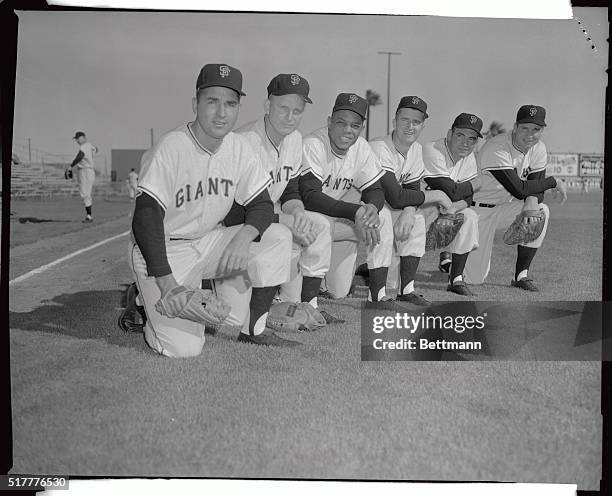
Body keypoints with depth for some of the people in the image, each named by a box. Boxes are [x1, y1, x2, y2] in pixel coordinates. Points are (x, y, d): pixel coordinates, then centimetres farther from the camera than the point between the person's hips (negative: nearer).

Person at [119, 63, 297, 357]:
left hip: (209, 242, 6)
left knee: (278, 237, -14)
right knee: (184, 347, -18)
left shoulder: (240, 149, -3)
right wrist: (167, 283, -28)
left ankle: (253, 330, -1)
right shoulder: (171, 148, -20)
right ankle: (145, 303, 15)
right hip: (164, 250, -5)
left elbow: (262, 205, 1)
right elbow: (145, 218, -23)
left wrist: (244, 235, -23)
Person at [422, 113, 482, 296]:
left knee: (469, 216, -15)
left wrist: (451, 208, -27)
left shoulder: (469, 157, 1)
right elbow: (451, 192, -27)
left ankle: (456, 279, -8)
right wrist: (474, 184, -9)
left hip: (437, 208, 7)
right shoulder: (432, 151, -23)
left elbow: (467, 199, -4)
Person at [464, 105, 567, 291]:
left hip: (508, 206, 6)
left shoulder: (538, 149, -6)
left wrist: (532, 200, -32)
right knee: (475, 278, -8)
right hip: (480, 209, -6)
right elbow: (519, 190, -32)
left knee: (542, 211, -26)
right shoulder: (495, 149, -28)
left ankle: (521, 275, -13)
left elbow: (535, 186, -8)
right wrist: (554, 181, -21)